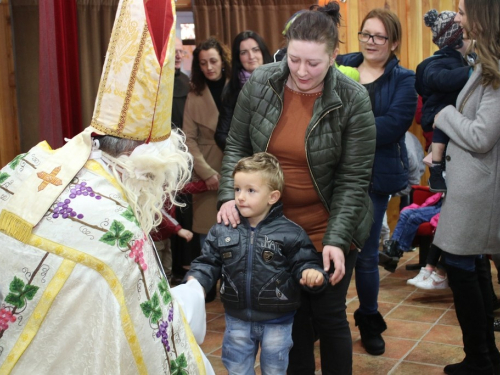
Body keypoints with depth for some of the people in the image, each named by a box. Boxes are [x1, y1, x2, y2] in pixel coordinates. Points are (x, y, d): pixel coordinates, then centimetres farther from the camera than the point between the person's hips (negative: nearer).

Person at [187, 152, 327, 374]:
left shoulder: (289, 233, -13)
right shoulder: (222, 230, -5)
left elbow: (305, 262, -10)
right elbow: (208, 263, 1)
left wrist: (312, 273, -32)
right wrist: (195, 281, -17)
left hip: (276, 321, -2)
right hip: (237, 319, 2)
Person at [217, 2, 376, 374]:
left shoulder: (353, 100, -16)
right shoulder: (259, 84, -8)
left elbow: (354, 178, -14)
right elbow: (237, 146, 1)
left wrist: (336, 239, -20)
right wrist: (229, 195, -14)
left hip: (329, 230, -2)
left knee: (329, 315, 11)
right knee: (294, 318, 15)